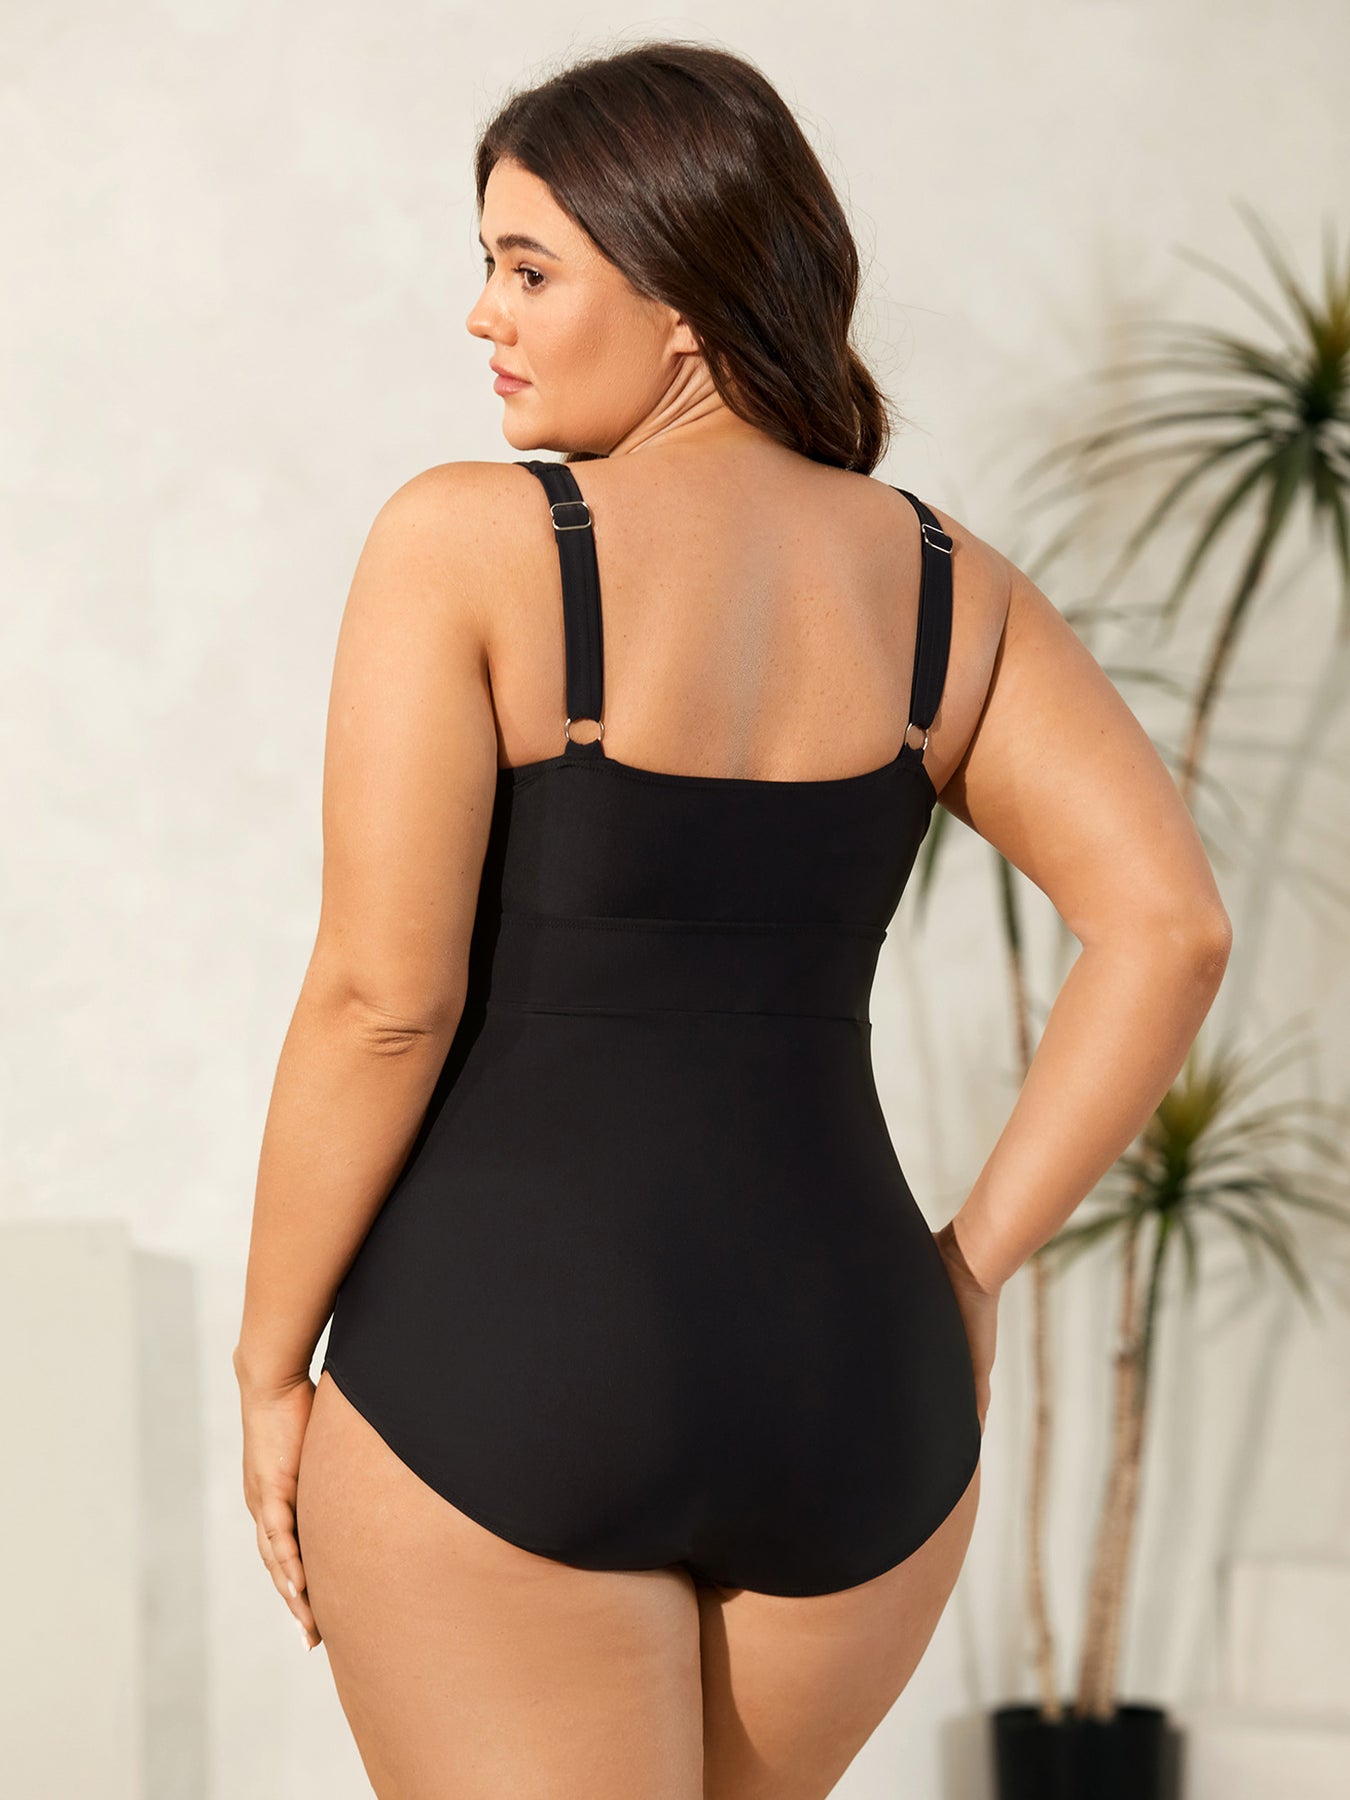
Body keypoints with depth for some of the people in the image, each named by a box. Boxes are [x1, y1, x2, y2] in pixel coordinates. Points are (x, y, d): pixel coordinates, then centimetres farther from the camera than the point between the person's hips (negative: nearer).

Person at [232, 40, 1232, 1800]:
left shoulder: (464, 542, -9)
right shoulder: (941, 581, 5)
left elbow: (380, 997, -13)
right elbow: (1173, 923, -3)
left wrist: (269, 1369, -1)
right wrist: (969, 1269, 5)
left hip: (504, 1389, -5)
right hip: (844, 1394, 6)